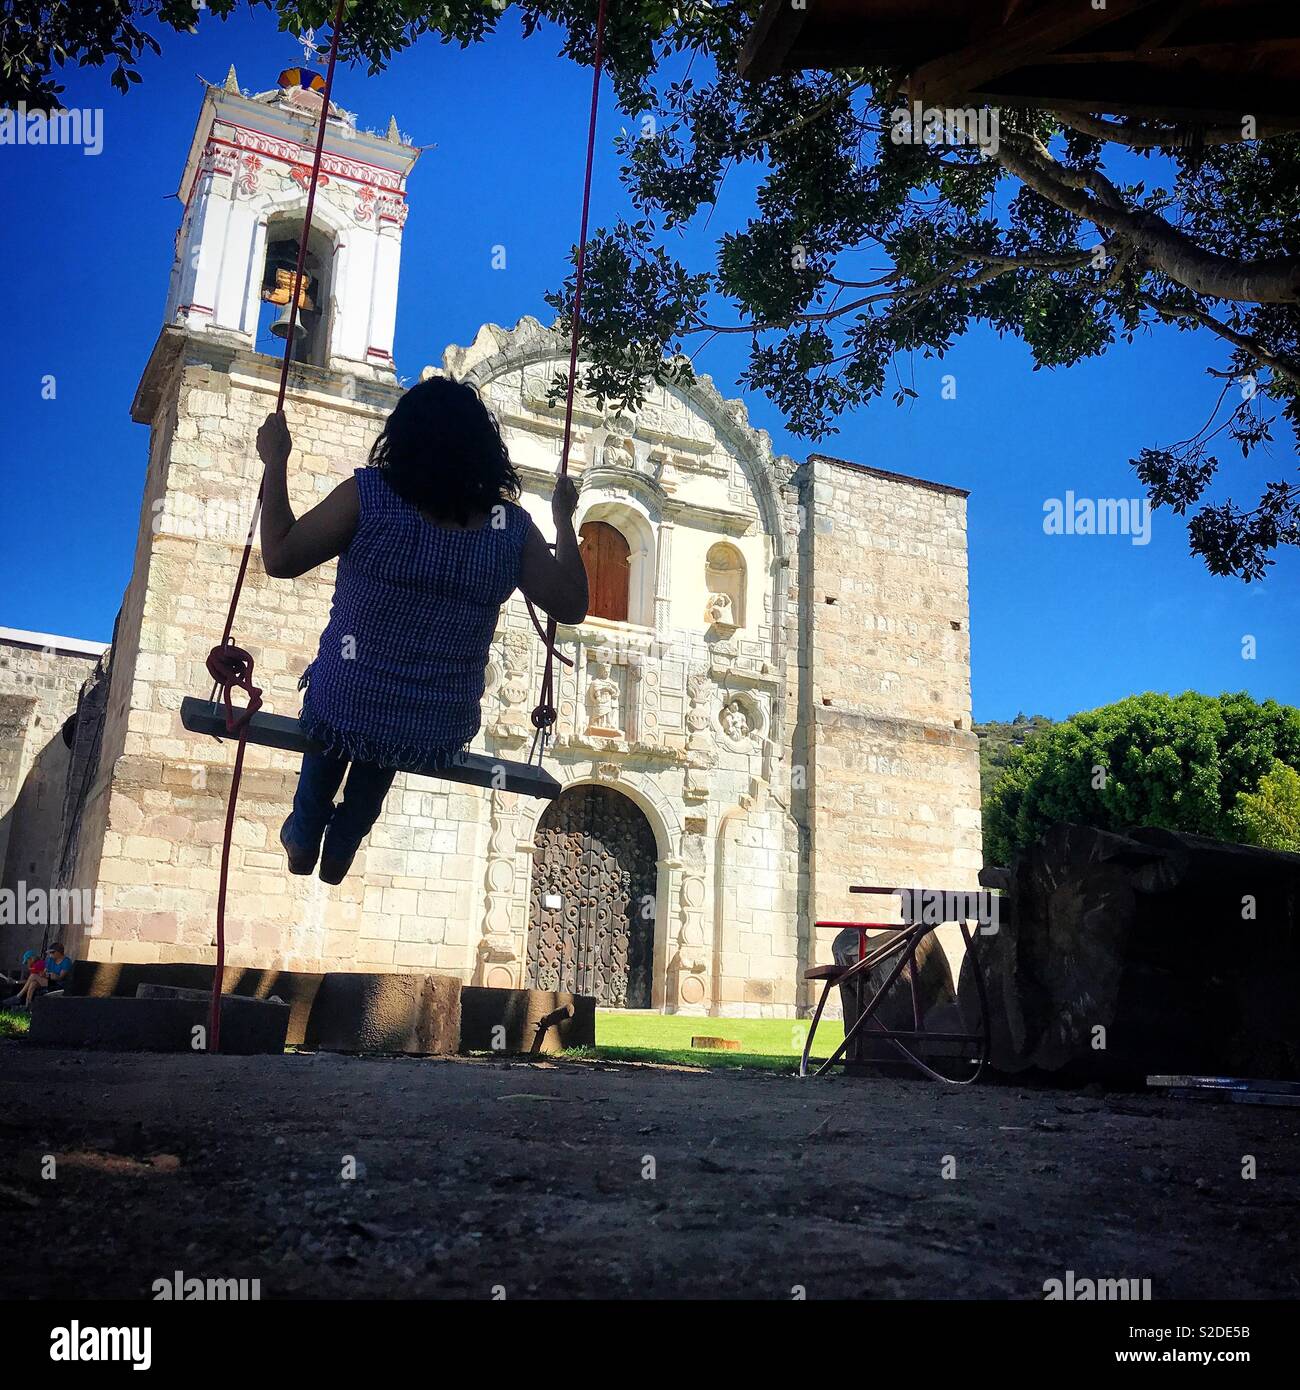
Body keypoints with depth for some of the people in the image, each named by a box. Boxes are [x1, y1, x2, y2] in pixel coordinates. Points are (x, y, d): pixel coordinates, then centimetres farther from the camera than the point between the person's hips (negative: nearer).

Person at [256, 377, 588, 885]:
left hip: (342, 712, -1)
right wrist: (564, 521, 13)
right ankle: (340, 851, 51)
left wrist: (276, 463, 0)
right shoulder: (513, 528, -8)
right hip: (439, 735, 2)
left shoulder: (369, 495, -16)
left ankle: (303, 840, 52)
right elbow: (571, 605, 0)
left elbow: (280, 558, -12)